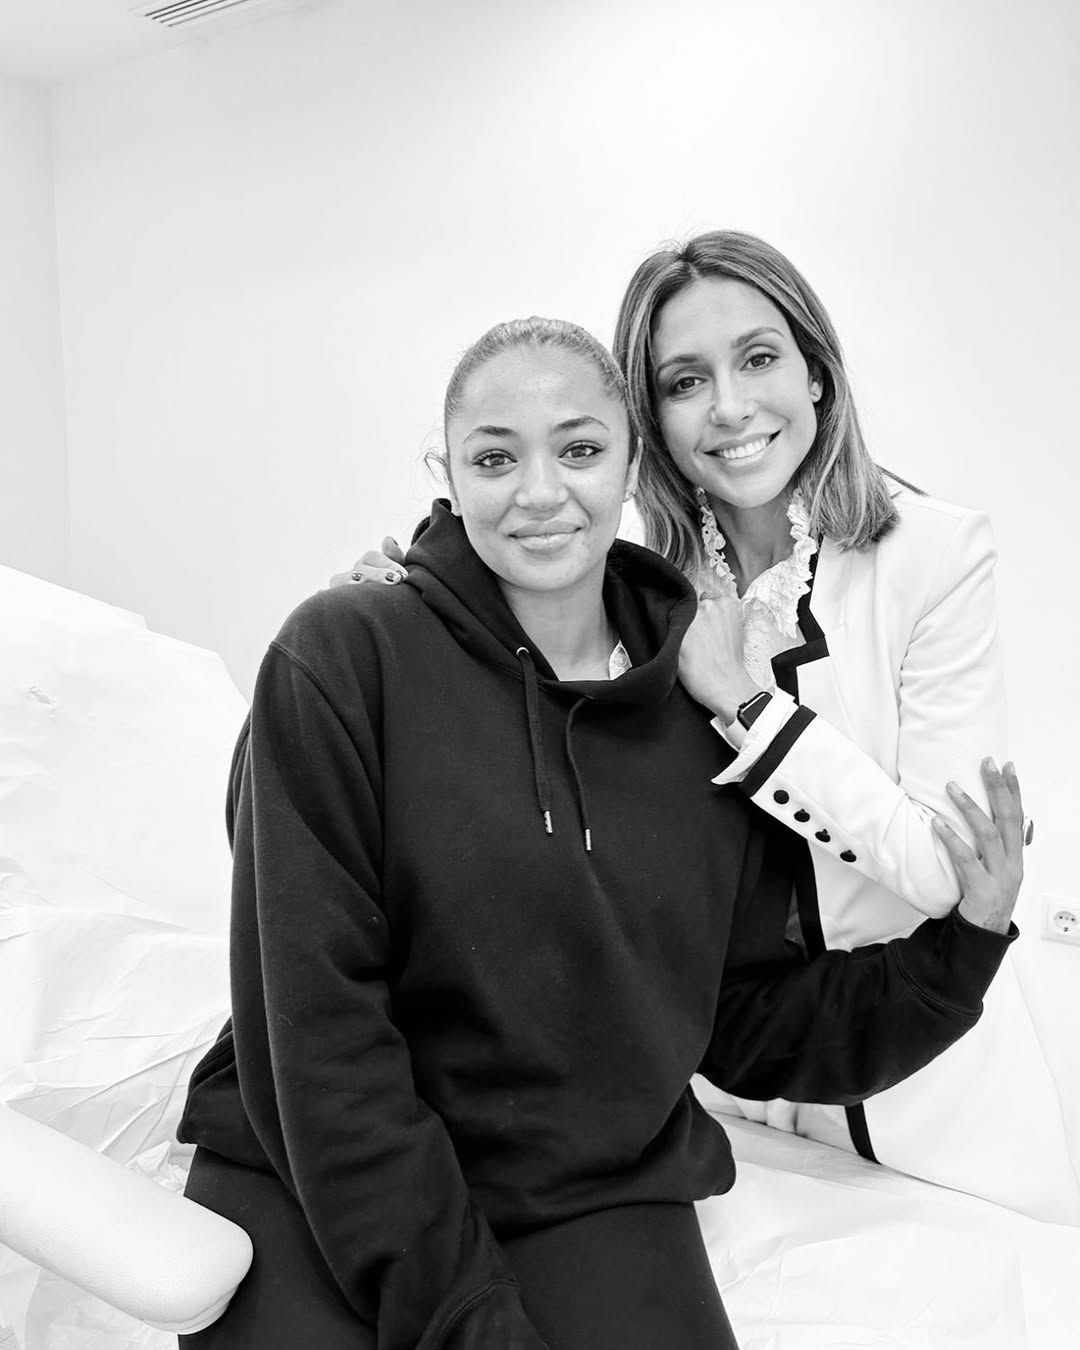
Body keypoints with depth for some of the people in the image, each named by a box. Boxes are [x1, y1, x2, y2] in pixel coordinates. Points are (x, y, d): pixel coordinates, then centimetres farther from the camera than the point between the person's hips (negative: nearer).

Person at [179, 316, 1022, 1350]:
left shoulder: (709, 714, 1)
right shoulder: (342, 658, -10)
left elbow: (752, 1029, 8)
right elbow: (316, 1029, -13)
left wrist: (962, 943, -3)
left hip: (596, 1201, 4)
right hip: (314, 1191, -2)